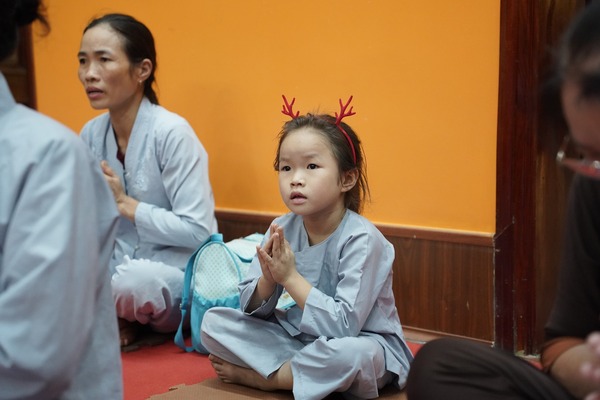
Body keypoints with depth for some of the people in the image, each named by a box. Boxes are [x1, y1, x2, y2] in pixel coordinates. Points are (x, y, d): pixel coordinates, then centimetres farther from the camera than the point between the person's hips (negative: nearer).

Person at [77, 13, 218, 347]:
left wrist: (124, 203, -20)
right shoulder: (91, 134, 2)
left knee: (138, 279, -38)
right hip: (121, 267, 5)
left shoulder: (171, 132, -18)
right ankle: (117, 316, 4)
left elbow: (197, 231, -21)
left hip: (176, 275, -5)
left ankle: (125, 318, -2)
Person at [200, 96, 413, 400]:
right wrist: (268, 279, -22)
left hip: (363, 343, -4)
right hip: (296, 338, 5)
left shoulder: (361, 239, -22)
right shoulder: (283, 229, -5)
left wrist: (291, 277, -27)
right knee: (214, 322, -5)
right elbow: (252, 309, -1)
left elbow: (344, 325, -28)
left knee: (350, 353, -40)